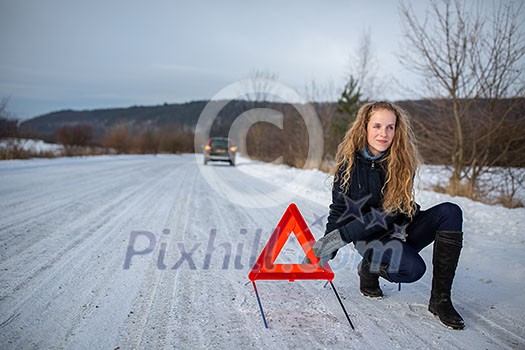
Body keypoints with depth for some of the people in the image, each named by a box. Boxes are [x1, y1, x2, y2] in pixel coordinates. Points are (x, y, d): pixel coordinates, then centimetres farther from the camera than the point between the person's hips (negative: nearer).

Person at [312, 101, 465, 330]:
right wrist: (327, 244, -17)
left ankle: (440, 300, -18)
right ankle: (368, 268, 3)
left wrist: (342, 236, -26)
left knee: (450, 212, -23)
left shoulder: (403, 161, -11)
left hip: (402, 229, 3)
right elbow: (339, 208, -4)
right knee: (412, 268, -32)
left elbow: (390, 212, -19)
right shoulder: (350, 163, -11)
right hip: (369, 236, -3)